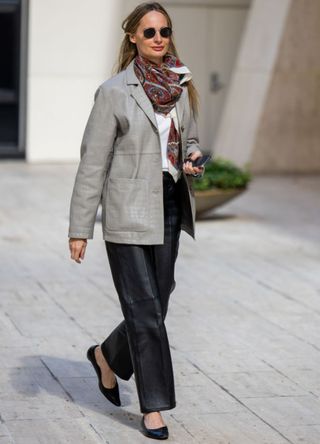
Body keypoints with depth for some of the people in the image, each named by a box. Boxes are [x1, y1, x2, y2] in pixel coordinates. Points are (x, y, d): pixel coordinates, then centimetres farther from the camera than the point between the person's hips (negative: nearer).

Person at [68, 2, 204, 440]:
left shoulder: (183, 86, 8)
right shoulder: (114, 91, -8)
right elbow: (93, 162, -8)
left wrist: (193, 160, -3)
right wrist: (80, 229, -10)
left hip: (170, 207, 6)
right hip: (129, 211, -6)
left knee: (155, 305, 11)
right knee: (146, 309, -3)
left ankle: (108, 356, 39)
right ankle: (154, 406, 9)